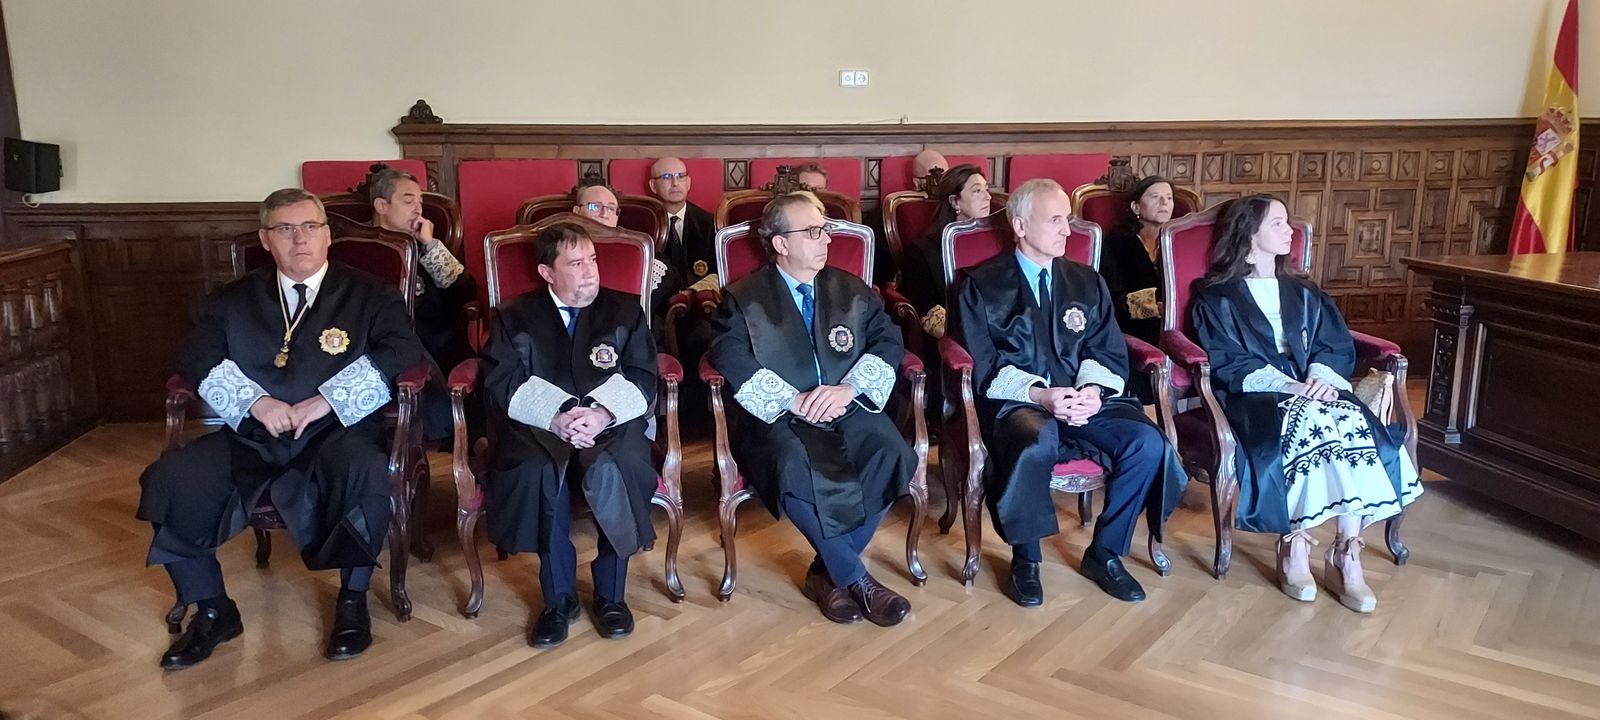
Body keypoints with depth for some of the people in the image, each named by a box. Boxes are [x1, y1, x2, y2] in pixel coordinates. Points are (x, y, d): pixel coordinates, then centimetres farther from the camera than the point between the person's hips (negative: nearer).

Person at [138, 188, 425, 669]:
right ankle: (212, 611, 0)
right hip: (249, 436, 3)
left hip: (336, 432, -3)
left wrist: (328, 400, -16)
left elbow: (402, 352, -7)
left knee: (366, 473, -36)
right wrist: (254, 401, -13)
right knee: (168, 481, -20)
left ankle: (353, 601, -12)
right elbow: (197, 359, 5)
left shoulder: (367, 295, 7)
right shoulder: (234, 300, 17)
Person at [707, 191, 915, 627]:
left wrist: (849, 387, -13)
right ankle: (856, 579, -15)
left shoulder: (853, 291, 16)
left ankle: (829, 572, -10)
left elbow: (889, 343, 5)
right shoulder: (743, 299, 6)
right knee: (796, 472, -35)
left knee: (892, 456, -27)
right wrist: (793, 401, -19)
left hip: (849, 412, 3)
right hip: (779, 419, -3)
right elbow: (729, 357, -10)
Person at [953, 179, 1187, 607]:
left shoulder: (1087, 283, 17)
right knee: (1037, 441, -38)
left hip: (1085, 400, 4)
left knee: (1147, 442, -23)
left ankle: (1105, 553, -2)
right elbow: (982, 366, -4)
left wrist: (1094, 390, -12)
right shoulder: (982, 287, 4)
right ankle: (1025, 559, -14)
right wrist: (1039, 395, -20)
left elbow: (1109, 353, 11)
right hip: (1017, 403, -4)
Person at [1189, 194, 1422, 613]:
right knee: (1302, 422, -36)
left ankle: (1347, 553, -29)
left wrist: (1321, 378, -12)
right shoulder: (1217, 298, 7)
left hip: (1313, 389, 4)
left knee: (1355, 425, -29)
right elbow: (1228, 363, -5)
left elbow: (1337, 347, 12)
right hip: (1254, 395, -4)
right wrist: (1288, 386, -19)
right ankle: (1294, 546, -28)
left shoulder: (1304, 294, 24)